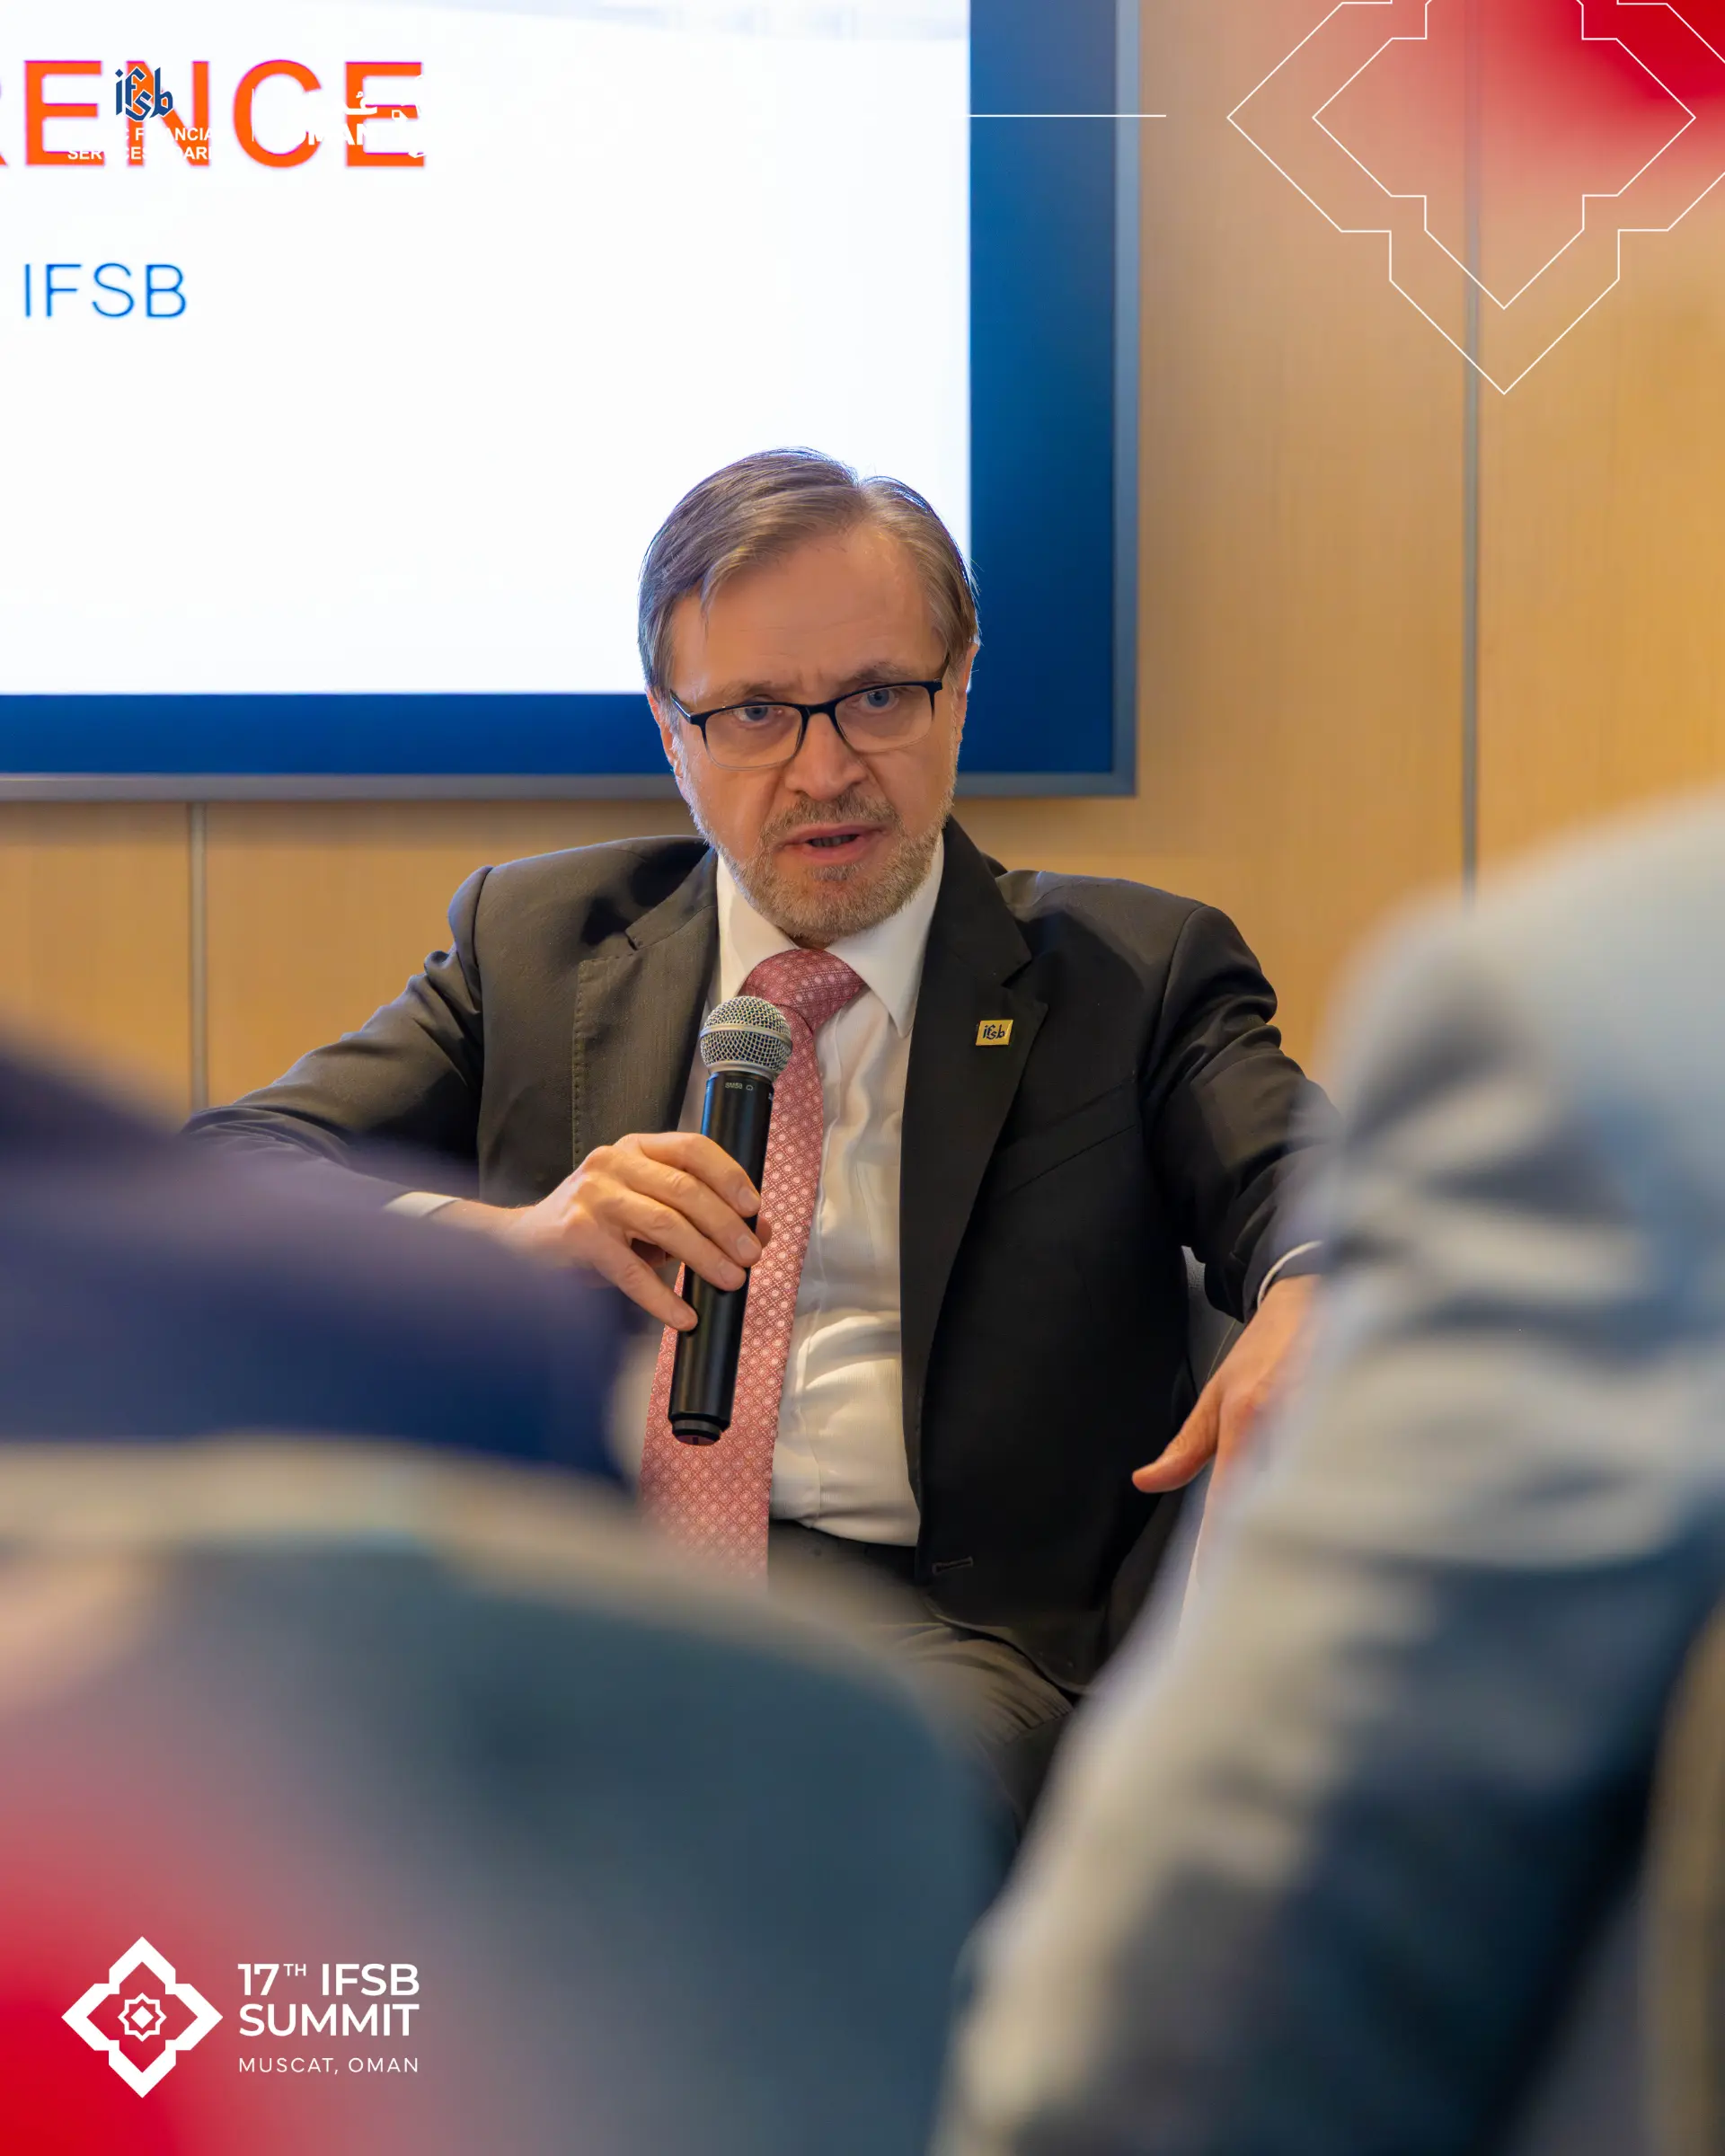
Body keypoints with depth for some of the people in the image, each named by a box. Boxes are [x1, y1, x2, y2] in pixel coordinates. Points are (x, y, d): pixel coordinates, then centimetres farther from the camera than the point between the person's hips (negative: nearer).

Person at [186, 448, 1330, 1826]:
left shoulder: (1134, 973, 17)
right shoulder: (535, 941, 20)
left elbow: (1296, 1183, 0)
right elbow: (219, 1183, 10)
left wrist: (1312, 1300, -26)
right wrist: (489, 1242, -12)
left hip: (915, 1622, -1)